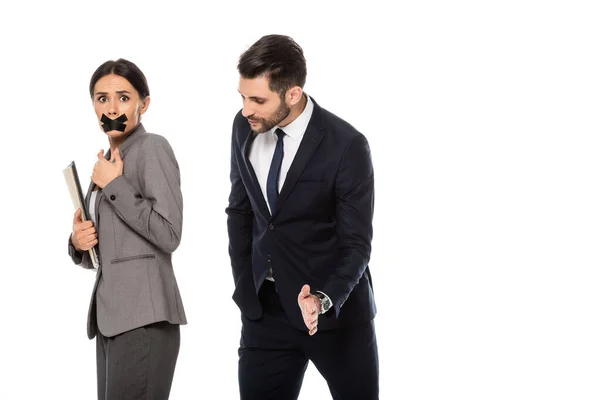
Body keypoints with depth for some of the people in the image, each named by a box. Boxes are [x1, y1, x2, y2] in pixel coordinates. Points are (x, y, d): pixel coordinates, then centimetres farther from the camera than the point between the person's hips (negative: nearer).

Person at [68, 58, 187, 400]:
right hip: (110, 313, 8)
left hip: (143, 316, -8)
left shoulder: (153, 148, -4)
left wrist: (114, 185, -9)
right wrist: (79, 243, 1)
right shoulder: (106, 161, 19)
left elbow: (169, 235, -15)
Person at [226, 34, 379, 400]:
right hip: (264, 308, 4)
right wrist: (244, 286, 10)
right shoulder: (245, 127, -2)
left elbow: (356, 244, -14)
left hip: (335, 308, -4)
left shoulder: (347, 146, -18)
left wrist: (324, 300, -29)